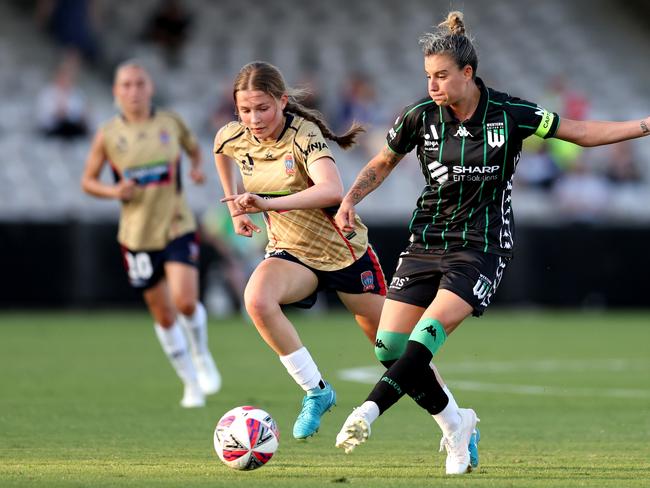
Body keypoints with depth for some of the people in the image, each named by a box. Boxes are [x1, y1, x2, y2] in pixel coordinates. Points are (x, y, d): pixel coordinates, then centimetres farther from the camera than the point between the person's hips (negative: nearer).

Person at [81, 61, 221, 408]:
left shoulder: (171, 123, 0)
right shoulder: (107, 135, -3)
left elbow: (194, 148, 20)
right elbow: (87, 181, 6)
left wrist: (197, 168, -3)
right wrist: (113, 192, -14)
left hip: (178, 226, -1)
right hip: (137, 233, 1)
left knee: (185, 301, -19)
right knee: (163, 314, 6)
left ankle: (202, 356, 12)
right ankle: (191, 383, 23)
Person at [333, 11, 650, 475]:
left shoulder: (510, 114, -9)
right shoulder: (421, 116, -3)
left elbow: (584, 132, 3)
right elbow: (382, 164, 13)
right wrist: (349, 202, -3)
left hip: (482, 246, -3)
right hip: (427, 240, 3)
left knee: (433, 326, -27)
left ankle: (369, 411, -32)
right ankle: (455, 424, 14)